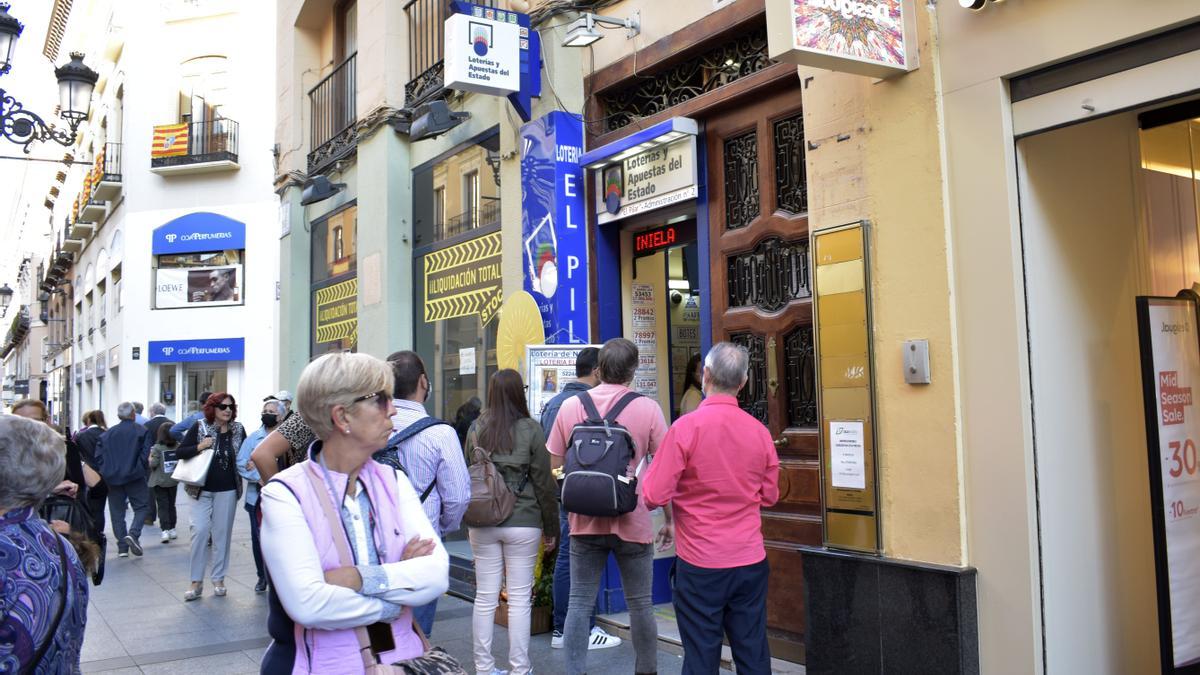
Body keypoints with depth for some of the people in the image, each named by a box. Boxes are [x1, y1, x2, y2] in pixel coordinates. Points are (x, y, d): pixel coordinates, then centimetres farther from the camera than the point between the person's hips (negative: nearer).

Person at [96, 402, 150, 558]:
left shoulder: (107, 434, 8)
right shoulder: (141, 431, -3)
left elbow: (98, 456, 4)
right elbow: (145, 454, -9)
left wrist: (107, 470, 12)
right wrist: (141, 469, 5)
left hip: (112, 478, 4)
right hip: (134, 477, -3)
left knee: (117, 511, 9)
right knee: (141, 506, 6)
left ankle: (122, 546, 7)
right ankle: (133, 533, -19)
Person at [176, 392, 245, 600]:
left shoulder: (238, 430, 2)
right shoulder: (199, 427, -3)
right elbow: (179, 452, -3)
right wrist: (199, 447, -19)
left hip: (227, 491, 2)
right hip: (203, 489, -1)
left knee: (222, 534, 7)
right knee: (200, 532, -8)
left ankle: (218, 579, 18)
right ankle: (196, 582, 3)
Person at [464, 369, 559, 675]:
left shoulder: (476, 429, 1)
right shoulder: (530, 430, -7)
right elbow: (543, 483, -3)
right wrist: (551, 528, 6)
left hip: (482, 523, 3)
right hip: (523, 523, -3)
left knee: (485, 598, 9)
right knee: (519, 599, 5)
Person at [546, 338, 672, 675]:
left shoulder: (570, 406, -1)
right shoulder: (647, 408, -7)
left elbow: (554, 465, 6)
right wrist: (670, 520, 5)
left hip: (585, 521, 2)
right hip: (633, 522, -1)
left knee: (579, 604, 9)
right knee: (640, 605, 13)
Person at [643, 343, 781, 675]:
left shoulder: (685, 427, -14)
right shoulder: (760, 431, -1)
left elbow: (654, 496, -12)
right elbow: (769, 495, 11)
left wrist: (648, 471, 8)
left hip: (700, 563, -3)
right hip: (751, 560, 4)